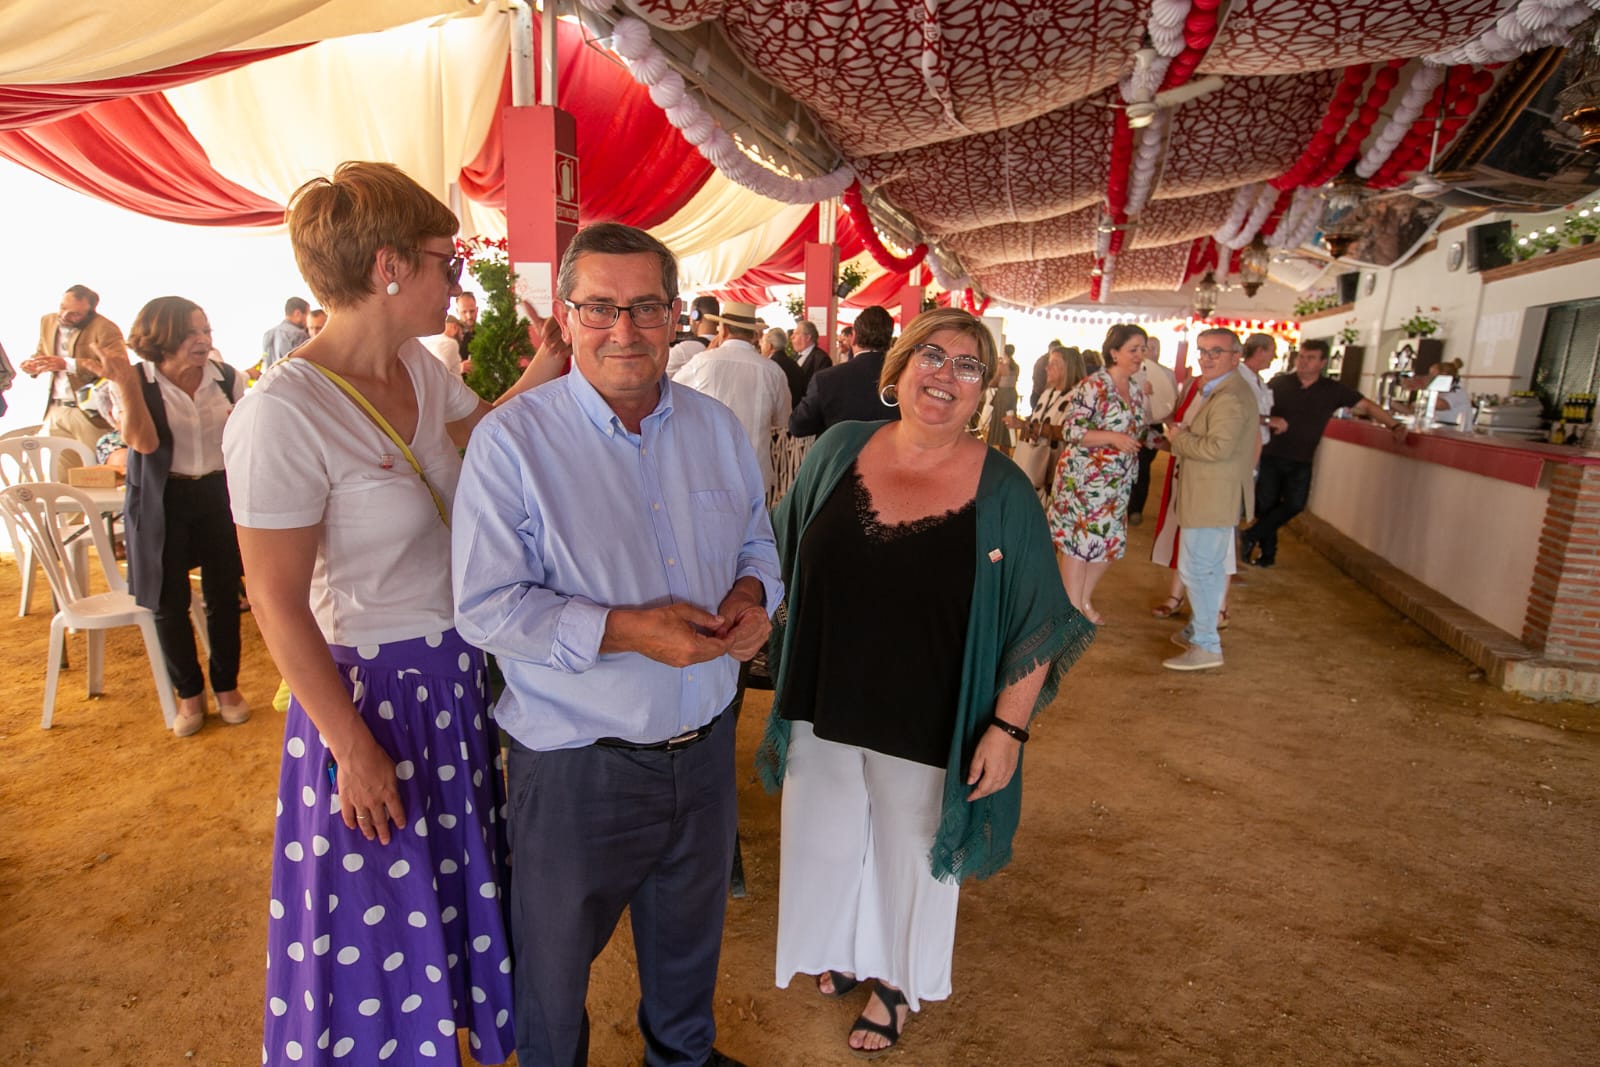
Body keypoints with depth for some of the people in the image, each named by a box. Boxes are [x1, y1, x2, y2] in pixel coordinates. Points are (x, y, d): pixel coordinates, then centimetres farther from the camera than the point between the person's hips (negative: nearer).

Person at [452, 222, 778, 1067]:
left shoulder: (716, 427, 1)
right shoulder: (514, 440, -14)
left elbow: (756, 539, 11)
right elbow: (487, 608, -17)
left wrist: (752, 593, -11)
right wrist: (625, 630, -26)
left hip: (705, 745, 5)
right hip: (577, 764, -4)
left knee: (690, 934, 28)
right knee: (556, 954, 20)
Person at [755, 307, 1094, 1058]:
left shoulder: (1003, 491, -13)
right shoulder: (838, 450, -5)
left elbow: (1036, 625, -8)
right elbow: (783, 562, 6)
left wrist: (1008, 726, -11)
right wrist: (784, 669, 7)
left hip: (928, 730, -2)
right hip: (824, 711, 3)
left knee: (909, 855, 19)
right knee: (827, 842, 22)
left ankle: (896, 979, 48)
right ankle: (841, 949, 53)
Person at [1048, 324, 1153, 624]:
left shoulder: (1135, 390, 10)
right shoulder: (1092, 386, -14)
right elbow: (1072, 430, -19)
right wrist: (1113, 437, -27)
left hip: (1118, 481, 8)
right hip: (1085, 478, -8)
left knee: (1112, 541, 12)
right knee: (1079, 539, -1)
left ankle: (1085, 599, 29)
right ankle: (1073, 608, 11)